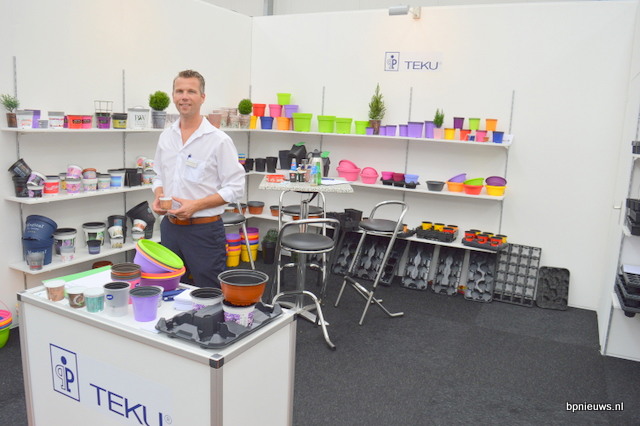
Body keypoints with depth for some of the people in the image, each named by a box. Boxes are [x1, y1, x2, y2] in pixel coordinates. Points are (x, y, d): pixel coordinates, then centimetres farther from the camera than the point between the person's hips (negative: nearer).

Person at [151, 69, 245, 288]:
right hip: (169, 227, 6)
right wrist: (158, 196, -2)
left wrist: (195, 205, -19)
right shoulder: (166, 137, 9)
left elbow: (235, 188, -11)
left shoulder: (219, 140, -10)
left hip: (204, 230, -5)